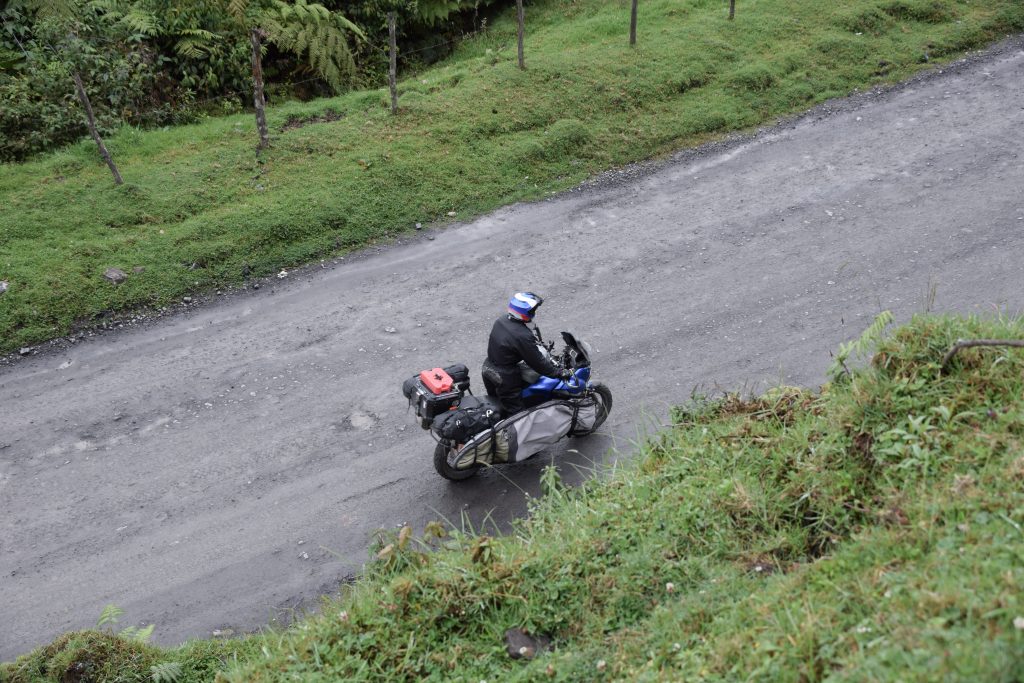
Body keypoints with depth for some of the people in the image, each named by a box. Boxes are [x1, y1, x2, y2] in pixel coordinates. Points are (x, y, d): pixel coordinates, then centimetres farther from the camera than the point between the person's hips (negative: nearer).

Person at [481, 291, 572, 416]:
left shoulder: (501, 320, -5)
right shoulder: (523, 336, -29)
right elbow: (537, 362, -20)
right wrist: (561, 373, -11)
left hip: (488, 369, 8)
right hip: (505, 378, -8)